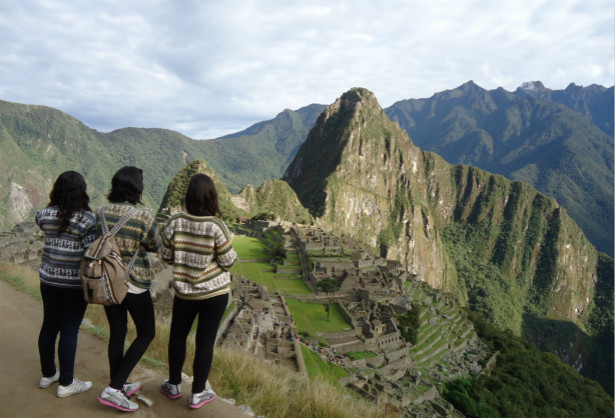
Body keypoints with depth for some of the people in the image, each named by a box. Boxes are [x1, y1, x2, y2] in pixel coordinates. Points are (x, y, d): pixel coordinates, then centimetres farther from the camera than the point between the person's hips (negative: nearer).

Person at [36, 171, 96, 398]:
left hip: (49, 279, 6)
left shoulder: (44, 215, -2)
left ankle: (47, 374, 35)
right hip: (76, 283, -6)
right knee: (69, 330, 4)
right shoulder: (86, 219, -18)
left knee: (49, 325, 18)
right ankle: (66, 383, 15)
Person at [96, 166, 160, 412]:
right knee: (146, 333, 12)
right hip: (133, 283, -6)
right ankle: (113, 389, 9)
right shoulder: (143, 217, -19)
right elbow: (155, 246, -4)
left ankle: (118, 386, 33)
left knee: (117, 332, 19)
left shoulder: (102, 212, -4)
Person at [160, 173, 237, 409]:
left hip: (184, 291, 3)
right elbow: (228, 262, -11)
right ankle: (198, 394, 23)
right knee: (205, 341, 10)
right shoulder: (216, 226, -18)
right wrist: (229, 245, 7)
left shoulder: (175, 222, -10)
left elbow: (166, 257, -1)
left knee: (177, 335, 22)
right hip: (215, 292, -2)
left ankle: (174, 385, 37)